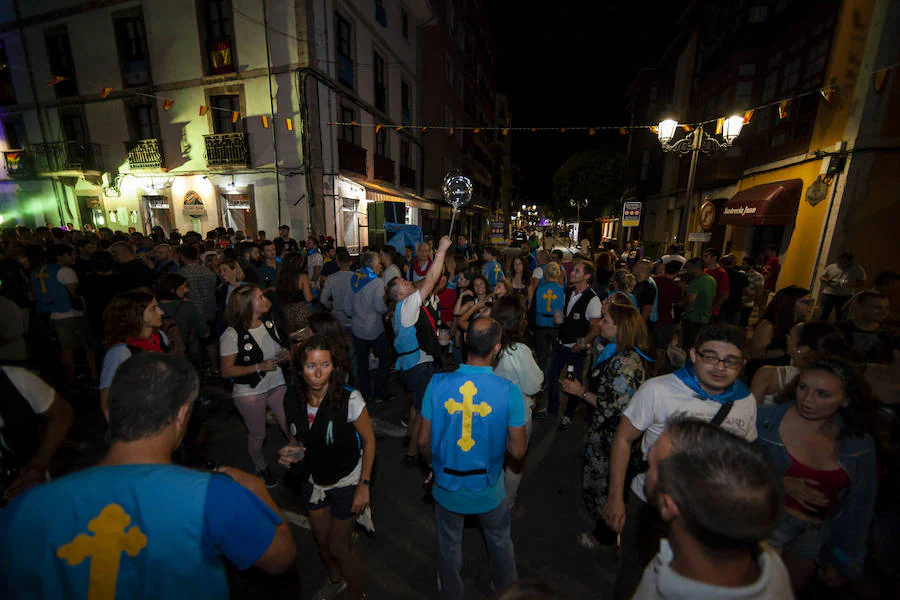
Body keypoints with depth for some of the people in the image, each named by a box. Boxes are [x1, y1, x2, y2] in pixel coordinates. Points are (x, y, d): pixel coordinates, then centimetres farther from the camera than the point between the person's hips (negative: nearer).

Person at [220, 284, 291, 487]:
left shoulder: (269, 323, -1)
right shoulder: (232, 335, -19)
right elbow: (226, 371, -15)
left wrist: (284, 355, -7)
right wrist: (260, 367, -24)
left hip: (277, 385, 4)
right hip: (249, 393, -4)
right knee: (257, 435, 16)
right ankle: (261, 469, 43)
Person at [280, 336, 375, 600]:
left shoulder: (350, 400, -31)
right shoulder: (293, 401, -15)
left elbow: (369, 441, -18)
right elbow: (300, 439, 4)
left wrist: (364, 485, -15)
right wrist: (290, 452, -17)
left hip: (346, 481, -5)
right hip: (314, 480, 5)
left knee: (339, 547, 10)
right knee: (322, 541, 26)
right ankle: (335, 579, 60)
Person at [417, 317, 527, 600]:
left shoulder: (438, 384, -22)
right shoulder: (510, 391, -25)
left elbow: (423, 442, -12)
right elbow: (517, 451, -15)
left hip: (447, 487, 1)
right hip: (489, 490, 0)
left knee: (449, 547, 30)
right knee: (500, 542, 31)